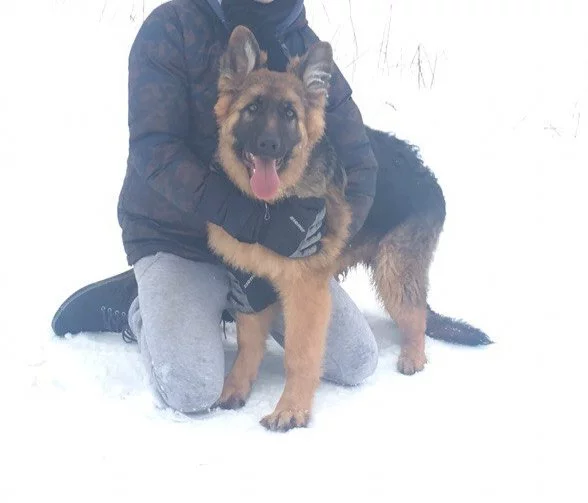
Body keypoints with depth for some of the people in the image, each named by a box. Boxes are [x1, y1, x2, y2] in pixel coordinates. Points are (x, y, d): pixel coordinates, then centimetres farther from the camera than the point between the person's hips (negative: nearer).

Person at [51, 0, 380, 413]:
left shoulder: (305, 46, -3)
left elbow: (358, 164, -3)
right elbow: (155, 151, -22)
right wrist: (254, 222, -30)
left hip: (274, 236, 5)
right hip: (175, 235, -4)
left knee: (358, 363, -5)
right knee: (191, 391, -24)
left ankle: (230, 302, 16)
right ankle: (136, 307, 8)